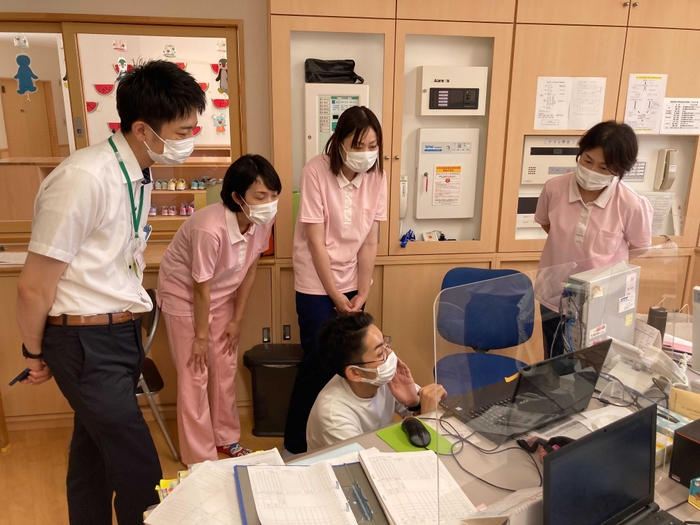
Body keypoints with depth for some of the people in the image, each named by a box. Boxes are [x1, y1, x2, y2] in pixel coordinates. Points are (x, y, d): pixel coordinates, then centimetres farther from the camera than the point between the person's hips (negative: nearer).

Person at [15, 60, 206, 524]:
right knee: (139, 469, 3)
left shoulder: (138, 175, 2)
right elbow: (34, 289, -16)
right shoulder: (83, 179, -24)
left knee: (94, 449, 23)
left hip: (123, 333, 7)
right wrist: (36, 354, -1)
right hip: (87, 342, -7)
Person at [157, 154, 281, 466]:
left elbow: (249, 268, -5)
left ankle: (226, 438, 33)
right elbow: (201, 289, -24)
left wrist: (237, 320, 1)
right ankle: (200, 460, 17)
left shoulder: (264, 220, -19)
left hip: (223, 294, 6)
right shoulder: (210, 229, -37)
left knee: (225, 369, 13)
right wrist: (201, 336, -12)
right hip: (184, 294, -6)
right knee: (195, 376, 2)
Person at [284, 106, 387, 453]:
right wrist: (336, 296, -12)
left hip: (351, 282, 4)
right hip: (316, 283, -4)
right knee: (318, 363, -2)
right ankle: (296, 444, 18)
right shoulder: (317, 171, -16)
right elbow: (316, 241, -15)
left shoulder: (376, 175, -4)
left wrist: (361, 293, -5)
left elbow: (369, 241, -2)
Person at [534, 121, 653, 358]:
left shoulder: (632, 205, -21)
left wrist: (598, 263, -6)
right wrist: (567, 249, 2)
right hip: (554, 295, 2)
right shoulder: (554, 188, -15)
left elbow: (637, 249, -2)